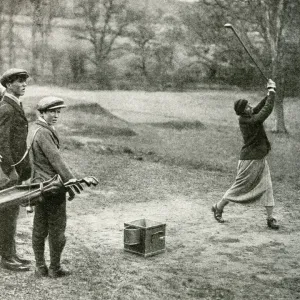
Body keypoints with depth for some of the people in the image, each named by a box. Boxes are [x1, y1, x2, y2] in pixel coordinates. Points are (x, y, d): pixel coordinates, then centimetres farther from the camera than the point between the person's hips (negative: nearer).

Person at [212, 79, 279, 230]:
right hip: (250, 160, -8)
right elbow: (267, 109, -26)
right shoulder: (248, 121, -23)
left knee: (266, 186, 4)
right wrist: (272, 91, -20)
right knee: (239, 186, 6)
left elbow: (260, 107, 9)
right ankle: (218, 208, 24)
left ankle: (270, 218, 8)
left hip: (260, 159, 8)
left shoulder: (246, 117, 1)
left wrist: (269, 93, -4)